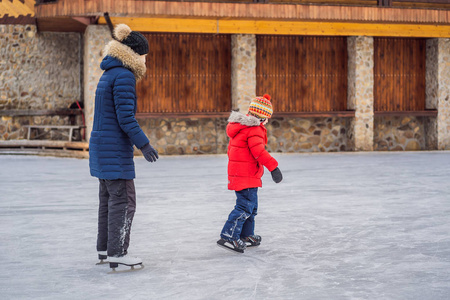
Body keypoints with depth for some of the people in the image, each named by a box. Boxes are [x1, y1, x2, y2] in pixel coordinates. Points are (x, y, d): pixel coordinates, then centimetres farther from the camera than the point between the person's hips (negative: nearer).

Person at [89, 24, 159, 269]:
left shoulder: (108, 75, 15)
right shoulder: (123, 76, -15)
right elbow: (125, 117, -20)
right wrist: (143, 144, -19)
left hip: (102, 147, 10)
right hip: (115, 149, -10)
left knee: (108, 198, 16)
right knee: (123, 200, -7)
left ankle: (105, 248, 23)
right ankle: (117, 253, -5)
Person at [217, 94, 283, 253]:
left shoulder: (241, 126, 16)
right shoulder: (254, 129, -15)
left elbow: (231, 150, 24)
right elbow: (258, 151, -26)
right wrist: (273, 167, -27)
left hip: (237, 172, 11)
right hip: (246, 176, -11)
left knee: (251, 206, 19)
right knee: (245, 206, -13)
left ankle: (246, 237, 26)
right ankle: (228, 237, -17)